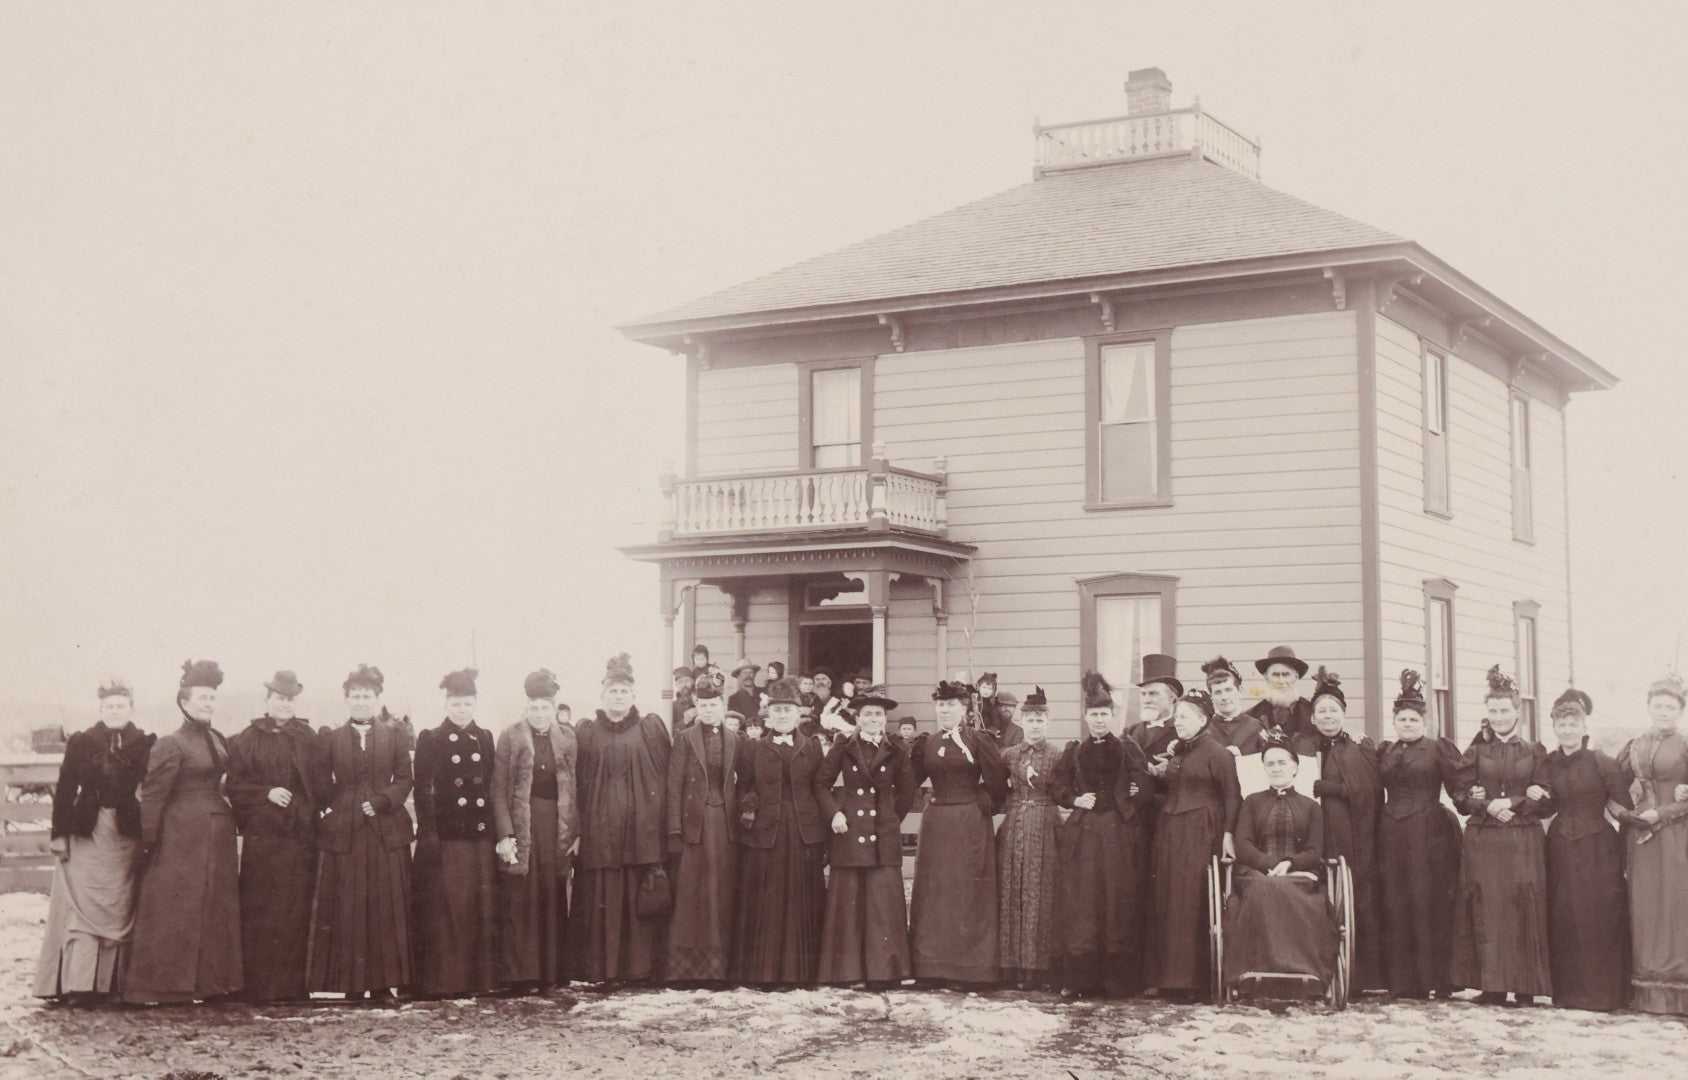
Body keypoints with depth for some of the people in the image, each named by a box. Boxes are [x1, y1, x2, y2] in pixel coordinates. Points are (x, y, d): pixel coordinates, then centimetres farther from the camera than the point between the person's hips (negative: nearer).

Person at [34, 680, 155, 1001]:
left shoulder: (145, 745, 4)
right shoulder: (81, 743, 4)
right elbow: (65, 790, 3)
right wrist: (60, 834, -3)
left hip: (127, 836, 1)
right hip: (87, 833, -1)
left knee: (120, 908, 1)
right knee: (82, 905, -5)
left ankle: (114, 982, 6)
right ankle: (77, 984, -6)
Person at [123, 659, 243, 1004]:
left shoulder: (218, 740, 12)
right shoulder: (169, 745, -9)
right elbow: (152, 796, -11)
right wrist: (147, 843, -14)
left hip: (217, 835, 8)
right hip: (182, 836, -8)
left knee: (216, 907, 9)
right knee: (176, 908, -4)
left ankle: (210, 981, 15)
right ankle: (162, 986, 2)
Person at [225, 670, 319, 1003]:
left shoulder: (309, 739, 13)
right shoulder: (246, 740, 7)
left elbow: (321, 785, 14)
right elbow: (234, 787, 2)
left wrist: (310, 813, 1)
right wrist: (267, 793, -11)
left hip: (301, 838, 2)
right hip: (261, 838, -2)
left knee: (297, 916, 1)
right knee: (258, 917, -3)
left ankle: (293, 987, 6)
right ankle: (258, 987, 1)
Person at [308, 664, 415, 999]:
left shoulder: (394, 735, 10)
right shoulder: (330, 738, 7)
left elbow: (404, 779, 5)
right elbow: (322, 786, 6)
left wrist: (381, 802, -10)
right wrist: (344, 808, -4)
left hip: (387, 833, 1)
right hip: (342, 833, -1)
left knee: (386, 910, 1)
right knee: (346, 912, -1)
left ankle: (382, 983, 6)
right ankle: (351, 984, 3)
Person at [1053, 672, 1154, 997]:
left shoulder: (1128, 750, 4)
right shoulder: (1073, 752, 10)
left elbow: (1146, 788, -2)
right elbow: (1059, 789, 11)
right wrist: (1076, 800, -5)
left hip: (1119, 834, -1)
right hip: (1082, 834, 1)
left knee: (1120, 905, 0)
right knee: (1080, 907, -1)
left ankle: (1118, 979, 7)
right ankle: (1078, 979, 4)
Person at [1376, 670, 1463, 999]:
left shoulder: (1439, 749, 3)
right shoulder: (1384, 752, 16)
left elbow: (1458, 788, -4)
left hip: (1428, 835, -4)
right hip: (1391, 834, 4)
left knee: (1428, 903, -5)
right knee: (1395, 907, 3)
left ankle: (1436, 980, 1)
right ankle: (1402, 981, 8)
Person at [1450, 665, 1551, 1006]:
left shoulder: (1535, 753, 9)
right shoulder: (1476, 752, 11)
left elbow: (1543, 799, 3)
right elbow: (1461, 797, 5)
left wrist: (1510, 804, -12)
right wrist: (1488, 806, -13)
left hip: (1524, 841, -1)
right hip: (1483, 841, 1)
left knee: (1525, 909, -6)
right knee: (1486, 909, -4)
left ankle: (1525, 987, 0)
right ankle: (1492, 986, 0)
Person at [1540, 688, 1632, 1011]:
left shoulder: (1601, 763, -8)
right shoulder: (1548, 763, 6)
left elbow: (1624, 807, -6)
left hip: (1597, 849, -4)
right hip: (1561, 848, 4)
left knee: (1600, 920, -3)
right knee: (1563, 921, 4)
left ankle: (1603, 993, 5)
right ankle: (1569, 991, 12)